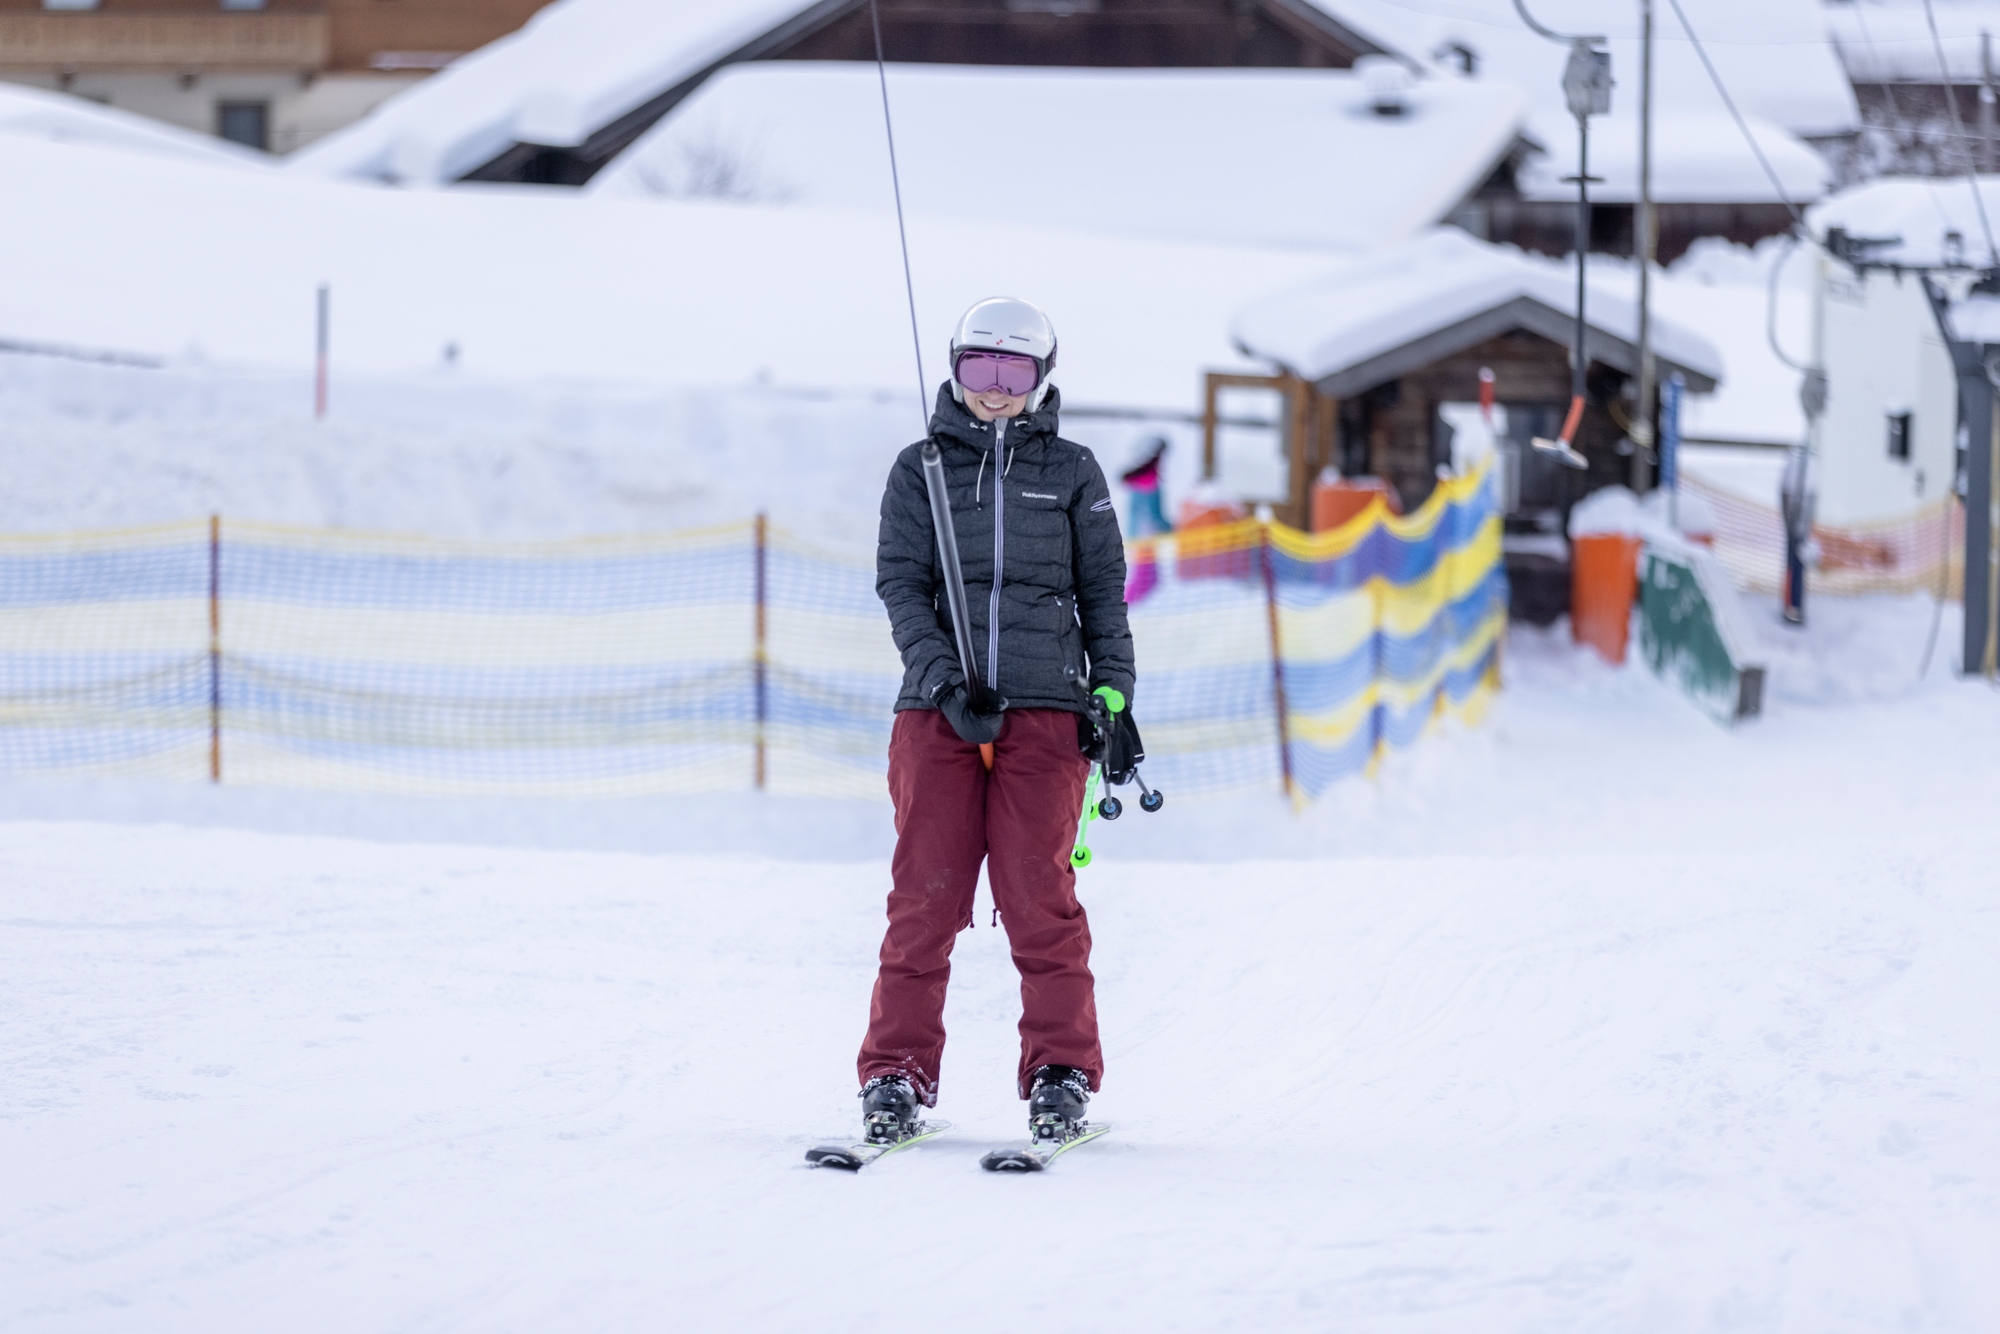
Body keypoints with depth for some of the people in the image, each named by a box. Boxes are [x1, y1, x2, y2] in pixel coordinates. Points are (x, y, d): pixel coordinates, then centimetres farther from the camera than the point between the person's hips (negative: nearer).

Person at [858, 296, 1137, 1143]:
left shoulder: (1072, 473, 12)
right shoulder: (921, 469, 11)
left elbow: (1104, 593, 13)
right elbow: (900, 581, 3)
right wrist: (942, 675, -12)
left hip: (1044, 707, 0)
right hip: (938, 708, 1)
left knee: (1038, 896, -6)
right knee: (925, 894, -4)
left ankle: (1061, 1071, 1)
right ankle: (897, 1073, 2)